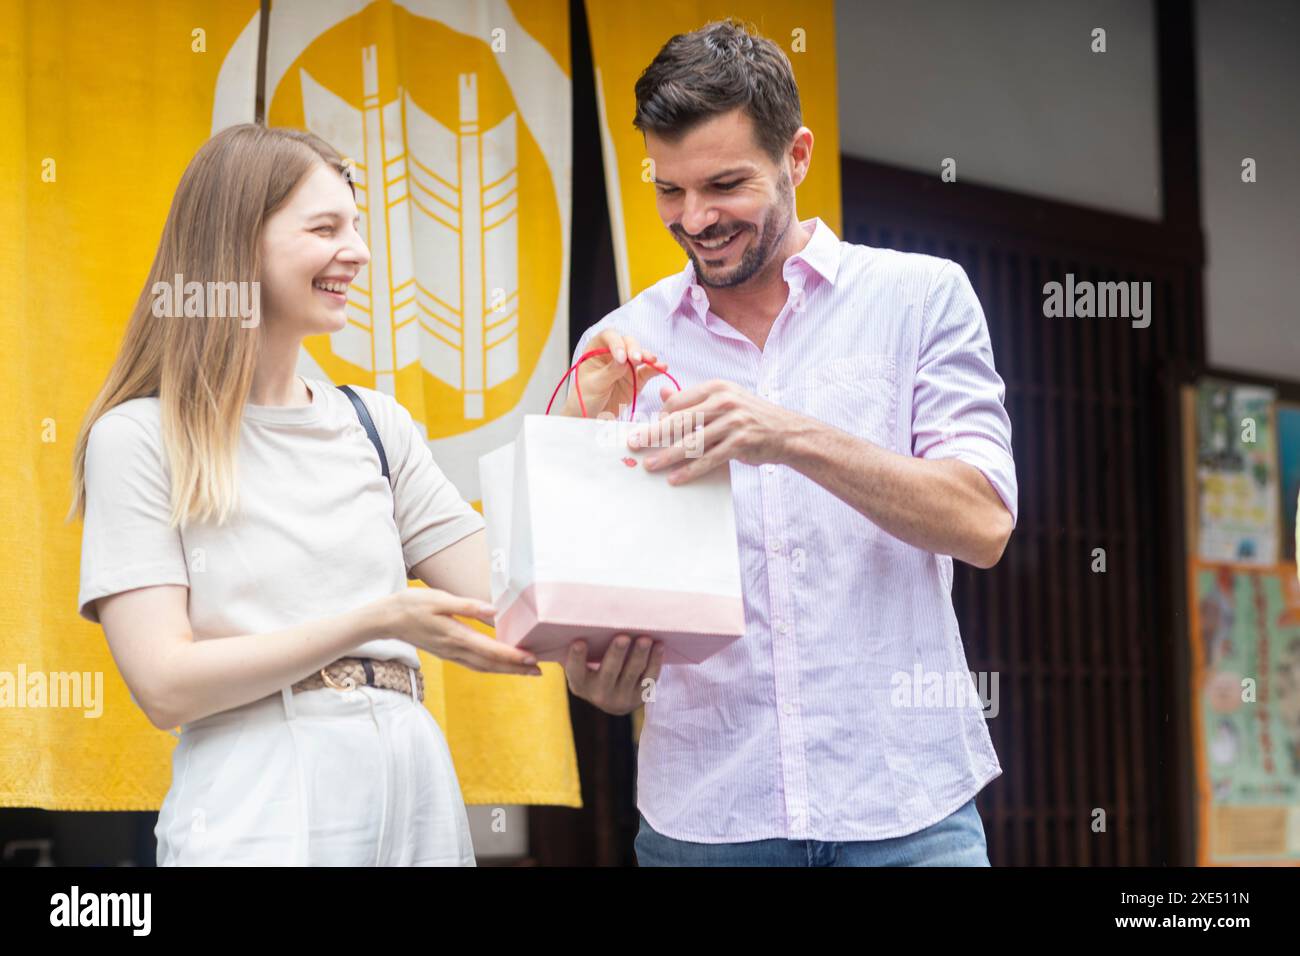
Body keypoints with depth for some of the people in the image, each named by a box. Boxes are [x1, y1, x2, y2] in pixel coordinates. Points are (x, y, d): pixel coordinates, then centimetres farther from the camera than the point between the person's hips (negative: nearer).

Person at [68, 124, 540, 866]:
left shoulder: (377, 426, 12)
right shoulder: (139, 439, -4)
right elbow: (165, 686, -12)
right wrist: (372, 623, -19)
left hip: (415, 790, 5)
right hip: (260, 806, -5)